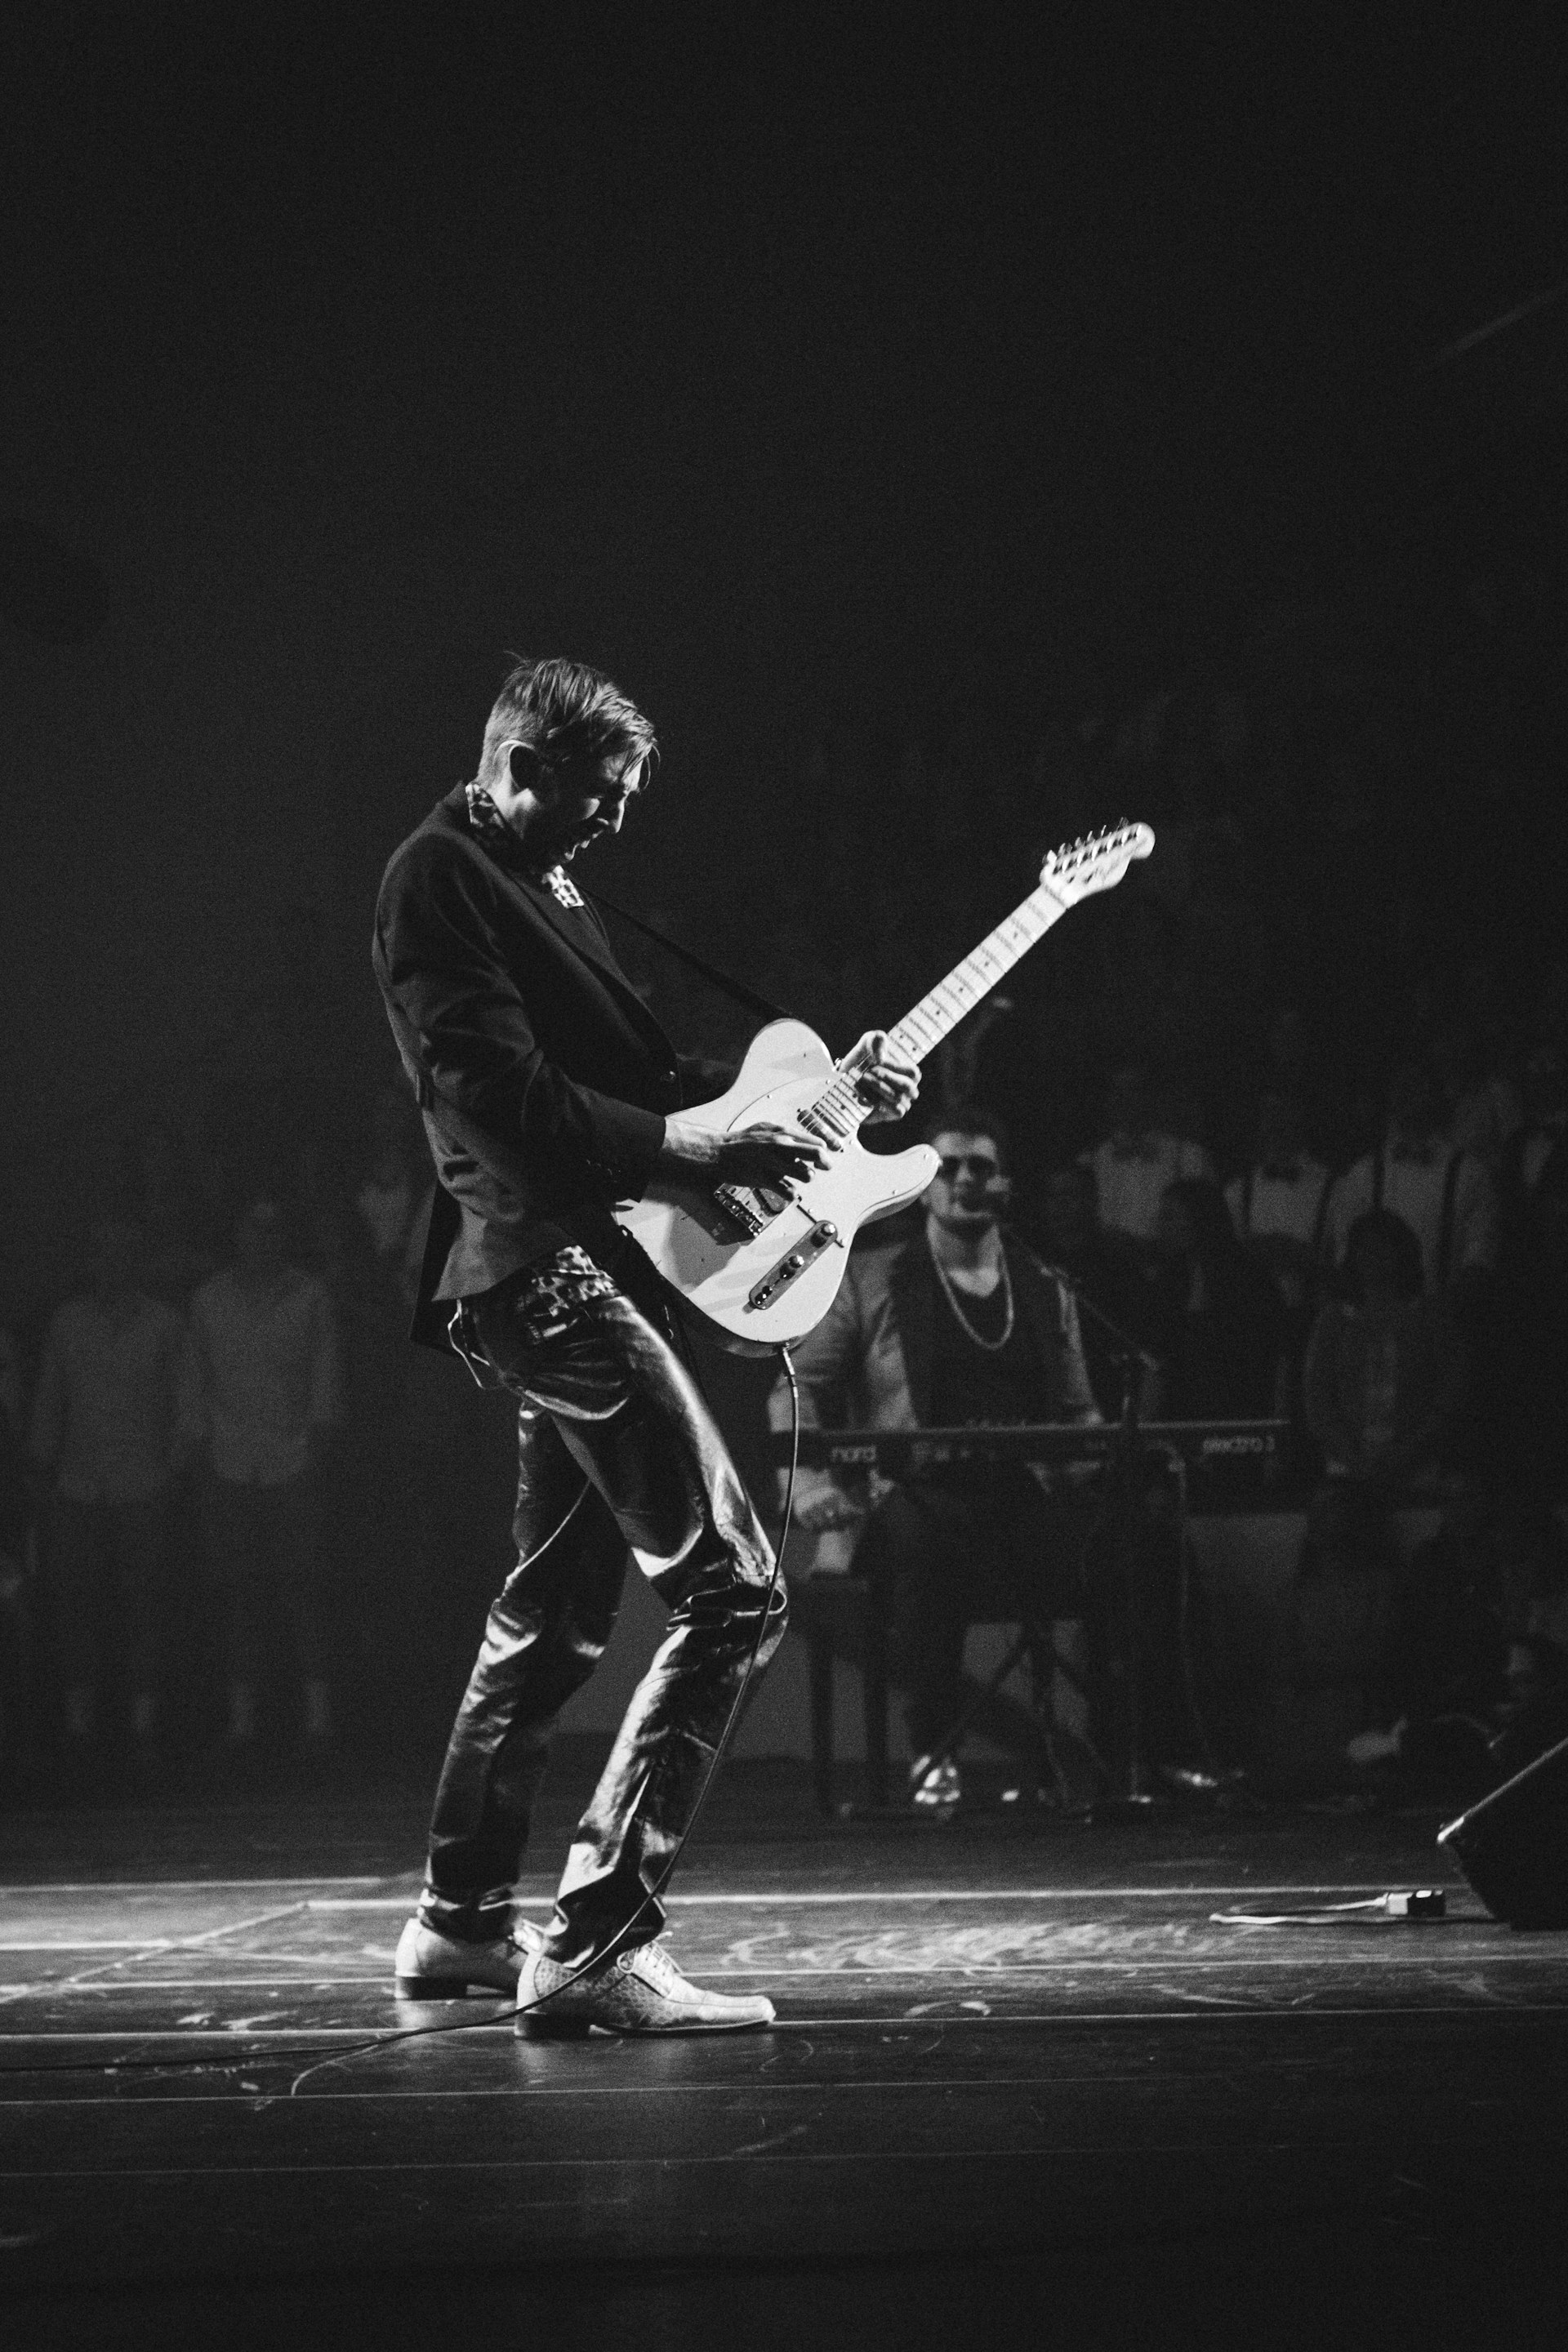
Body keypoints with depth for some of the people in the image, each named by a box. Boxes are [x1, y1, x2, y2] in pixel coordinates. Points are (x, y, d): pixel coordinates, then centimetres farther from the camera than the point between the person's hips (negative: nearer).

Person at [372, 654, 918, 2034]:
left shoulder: (542, 887, 20)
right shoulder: (441, 879, -10)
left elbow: (636, 1070, 23)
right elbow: (495, 1095, -20)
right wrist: (684, 1148, -24)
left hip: (578, 1269, 11)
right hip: (543, 1263, -11)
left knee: (555, 1619, 18)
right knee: (733, 1594, -17)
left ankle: (462, 1921, 29)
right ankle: (598, 1945, -19)